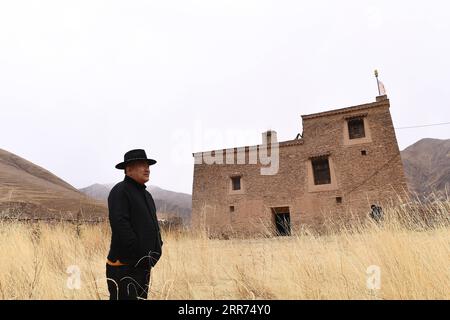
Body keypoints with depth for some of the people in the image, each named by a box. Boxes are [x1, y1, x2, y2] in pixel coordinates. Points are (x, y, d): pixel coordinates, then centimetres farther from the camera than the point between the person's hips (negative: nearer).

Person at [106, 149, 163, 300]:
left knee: (141, 296, 17)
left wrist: (157, 248, 6)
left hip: (144, 265, 9)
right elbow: (120, 225, -22)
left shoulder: (146, 195, 16)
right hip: (123, 265, -9)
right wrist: (139, 254, -21)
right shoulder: (120, 191, -12)